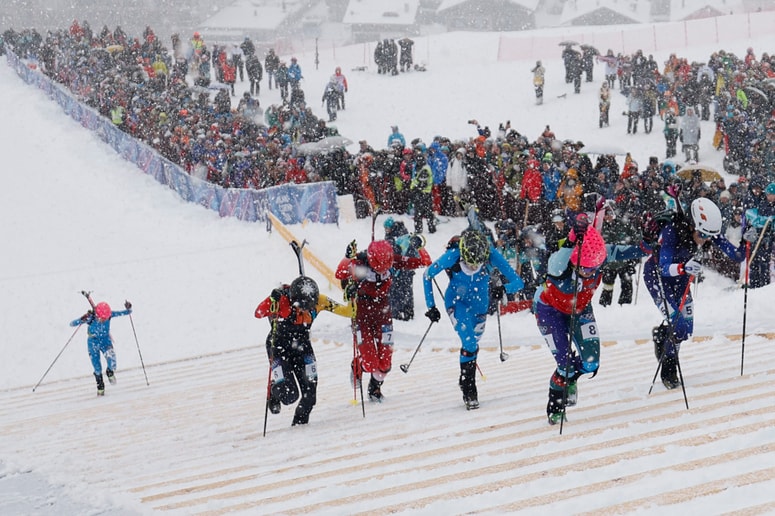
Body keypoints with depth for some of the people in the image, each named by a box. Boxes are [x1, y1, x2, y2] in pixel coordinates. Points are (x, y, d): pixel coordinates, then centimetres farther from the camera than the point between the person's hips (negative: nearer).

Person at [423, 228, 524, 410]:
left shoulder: (492, 255, -30)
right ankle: (469, 391, -2)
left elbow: (517, 282, -26)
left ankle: (465, 380, 41)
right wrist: (431, 306, -15)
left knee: (473, 344, 17)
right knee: (469, 343, -18)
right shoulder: (453, 255, -32)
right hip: (457, 302, -3)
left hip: (480, 304, 3)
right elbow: (427, 275, -16)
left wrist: (504, 289, -47)